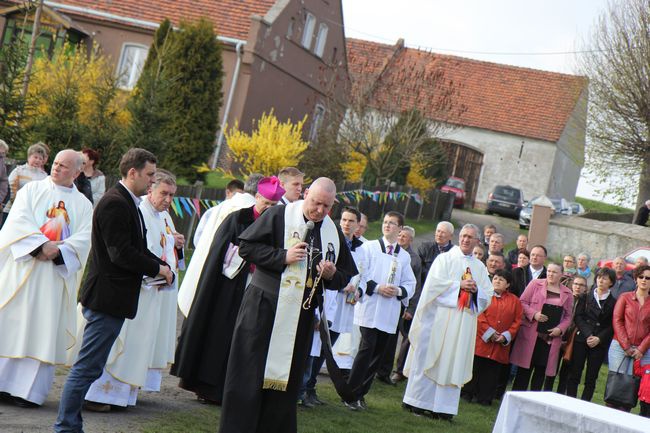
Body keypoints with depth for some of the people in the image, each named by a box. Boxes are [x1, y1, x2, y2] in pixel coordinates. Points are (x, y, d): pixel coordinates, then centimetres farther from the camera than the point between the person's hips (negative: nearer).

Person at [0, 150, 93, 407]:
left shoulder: (83, 205, 11)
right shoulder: (31, 190, 8)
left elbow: (83, 239, 0)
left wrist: (57, 251, -17)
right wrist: (42, 244, -19)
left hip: (56, 273, 1)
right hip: (21, 267, 0)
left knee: (42, 330, -2)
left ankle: (28, 389, 1)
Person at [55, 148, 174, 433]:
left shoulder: (127, 203, 17)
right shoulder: (115, 203, -16)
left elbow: (136, 248, 22)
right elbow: (121, 253, -22)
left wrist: (161, 266, 6)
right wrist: (157, 269, -11)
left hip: (111, 299, 11)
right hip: (107, 298, -11)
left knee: (89, 367, 15)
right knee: (87, 367, -6)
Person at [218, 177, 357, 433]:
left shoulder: (334, 233, 8)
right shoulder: (279, 215, -5)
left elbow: (347, 275, 14)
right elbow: (246, 246, -7)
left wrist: (333, 275, -9)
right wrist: (282, 256, -18)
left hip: (301, 316, 4)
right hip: (263, 309, -4)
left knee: (287, 380, 9)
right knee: (250, 375, -2)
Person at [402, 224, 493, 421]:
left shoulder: (480, 268, 15)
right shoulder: (445, 259, 4)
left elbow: (488, 296, 12)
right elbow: (434, 283, -9)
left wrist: (476, 289, -7)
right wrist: (459, 284, -12)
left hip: (464, 323, 3)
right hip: (440, 318, -3)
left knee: (453, 362, 1)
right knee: (428, 358, -2)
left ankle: (443, 406, 3)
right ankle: (418, 402, 4)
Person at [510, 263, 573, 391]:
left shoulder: (567, 293, 9)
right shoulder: (535, 284, 3)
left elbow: (568, 316, 11)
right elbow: (522, 302, 1)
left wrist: (560, 329, -6)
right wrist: (534, 314, -15)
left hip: (551, 337, 2)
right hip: (530, 334, -2)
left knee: (541, 371, 4)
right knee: (524, 368, 0)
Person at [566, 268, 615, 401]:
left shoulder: (613, 302, 4)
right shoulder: (585, 297, 8)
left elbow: (612, 326, 0)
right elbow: (578, 317, 1)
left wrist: (599, 339, -12)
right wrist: (588, 335, -11)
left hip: (600, 344, -1)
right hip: (581, 340, 1)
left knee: (591, 378, 1)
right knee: (574, 374, -2)